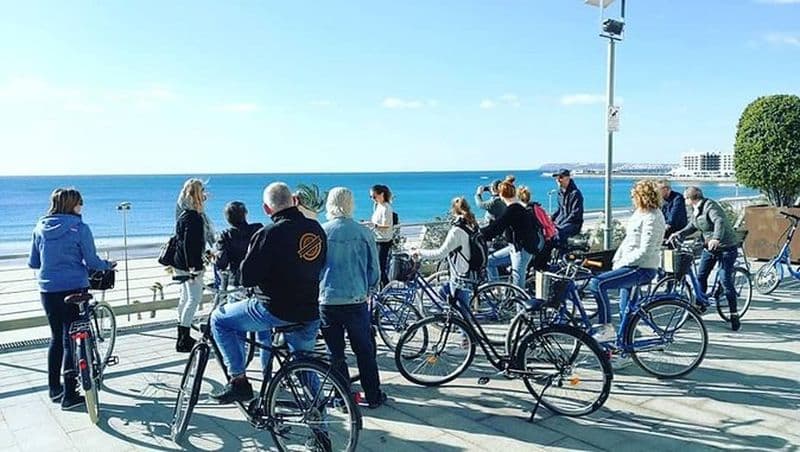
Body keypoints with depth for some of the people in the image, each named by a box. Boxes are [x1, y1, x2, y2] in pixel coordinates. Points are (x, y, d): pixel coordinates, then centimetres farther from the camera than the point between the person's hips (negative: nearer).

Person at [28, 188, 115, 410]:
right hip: (74, 288, -5)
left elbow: (32, 262, 10)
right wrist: (108, 265, 9)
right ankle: (69, 395, 6)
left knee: (56, 337, 19)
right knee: (72, 339, 2)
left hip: (48, 290, 5)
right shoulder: (79, 228, -11)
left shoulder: (40, 228, 4)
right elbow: (91, 261, -10)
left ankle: (54, 388, 28)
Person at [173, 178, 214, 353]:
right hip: (189, 264, -11)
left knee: (186, 297, 16)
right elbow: (188, 243, -24)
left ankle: (182, 337, 26)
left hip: (182, 263, 11)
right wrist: (193, 267, -26)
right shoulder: (191, 217, -18)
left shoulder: (185, 213, 14)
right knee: (194, 298, -8)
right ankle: (184, 340, -5)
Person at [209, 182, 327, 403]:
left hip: (277, 309, -6)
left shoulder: (269, 234, -16)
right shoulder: (317, 230, 4)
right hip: (311, 313, 7)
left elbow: (246, 278, -14)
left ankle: (238, 381, 10)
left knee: (220, 319, 12)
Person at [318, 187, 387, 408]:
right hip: (356, 301, 0)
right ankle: (373, 396, 22)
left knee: (335, 353, 12)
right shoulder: (363, 232, -4)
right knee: (364, 351, 13)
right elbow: (374, 270, 3)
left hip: (326, 301, 0)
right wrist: (368, 289, 21)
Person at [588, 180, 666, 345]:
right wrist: (616, 259, 7)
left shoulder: (652, 218, -18)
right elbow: (628, 239, 17)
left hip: (642, 269, -10)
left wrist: (622, 263, -17)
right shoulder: (640, 213, 12)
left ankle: (606, 328, -17)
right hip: (632, 266, 10)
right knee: (625, 308, 20)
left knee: (597, 283, -24)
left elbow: (644, 251, -24)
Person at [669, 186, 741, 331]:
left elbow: (719, 222, -37)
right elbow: (692, 226, 14)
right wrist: (679, 233, -2)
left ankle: (734, 316, -3)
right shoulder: (695, 209, 5)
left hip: (726, 247, -9)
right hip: (710, 247, 9)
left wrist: (716, 238, -53)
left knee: (726, 280, -10)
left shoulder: (710, 206, -22)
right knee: (700, 276, 10)